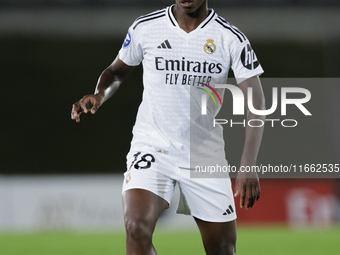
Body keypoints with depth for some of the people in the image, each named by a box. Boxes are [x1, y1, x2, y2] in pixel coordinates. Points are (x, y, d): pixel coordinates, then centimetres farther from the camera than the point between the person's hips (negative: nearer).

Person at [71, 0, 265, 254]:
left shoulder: (231, 38, -5)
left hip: (205, 153, 1)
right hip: (152, 145, -1)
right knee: (137, 226, -27)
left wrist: (248, 167, -20)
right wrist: (99, 95, -9)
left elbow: (255, 105, -9)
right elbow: (117, 71, 15)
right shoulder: (145, 28, -3)